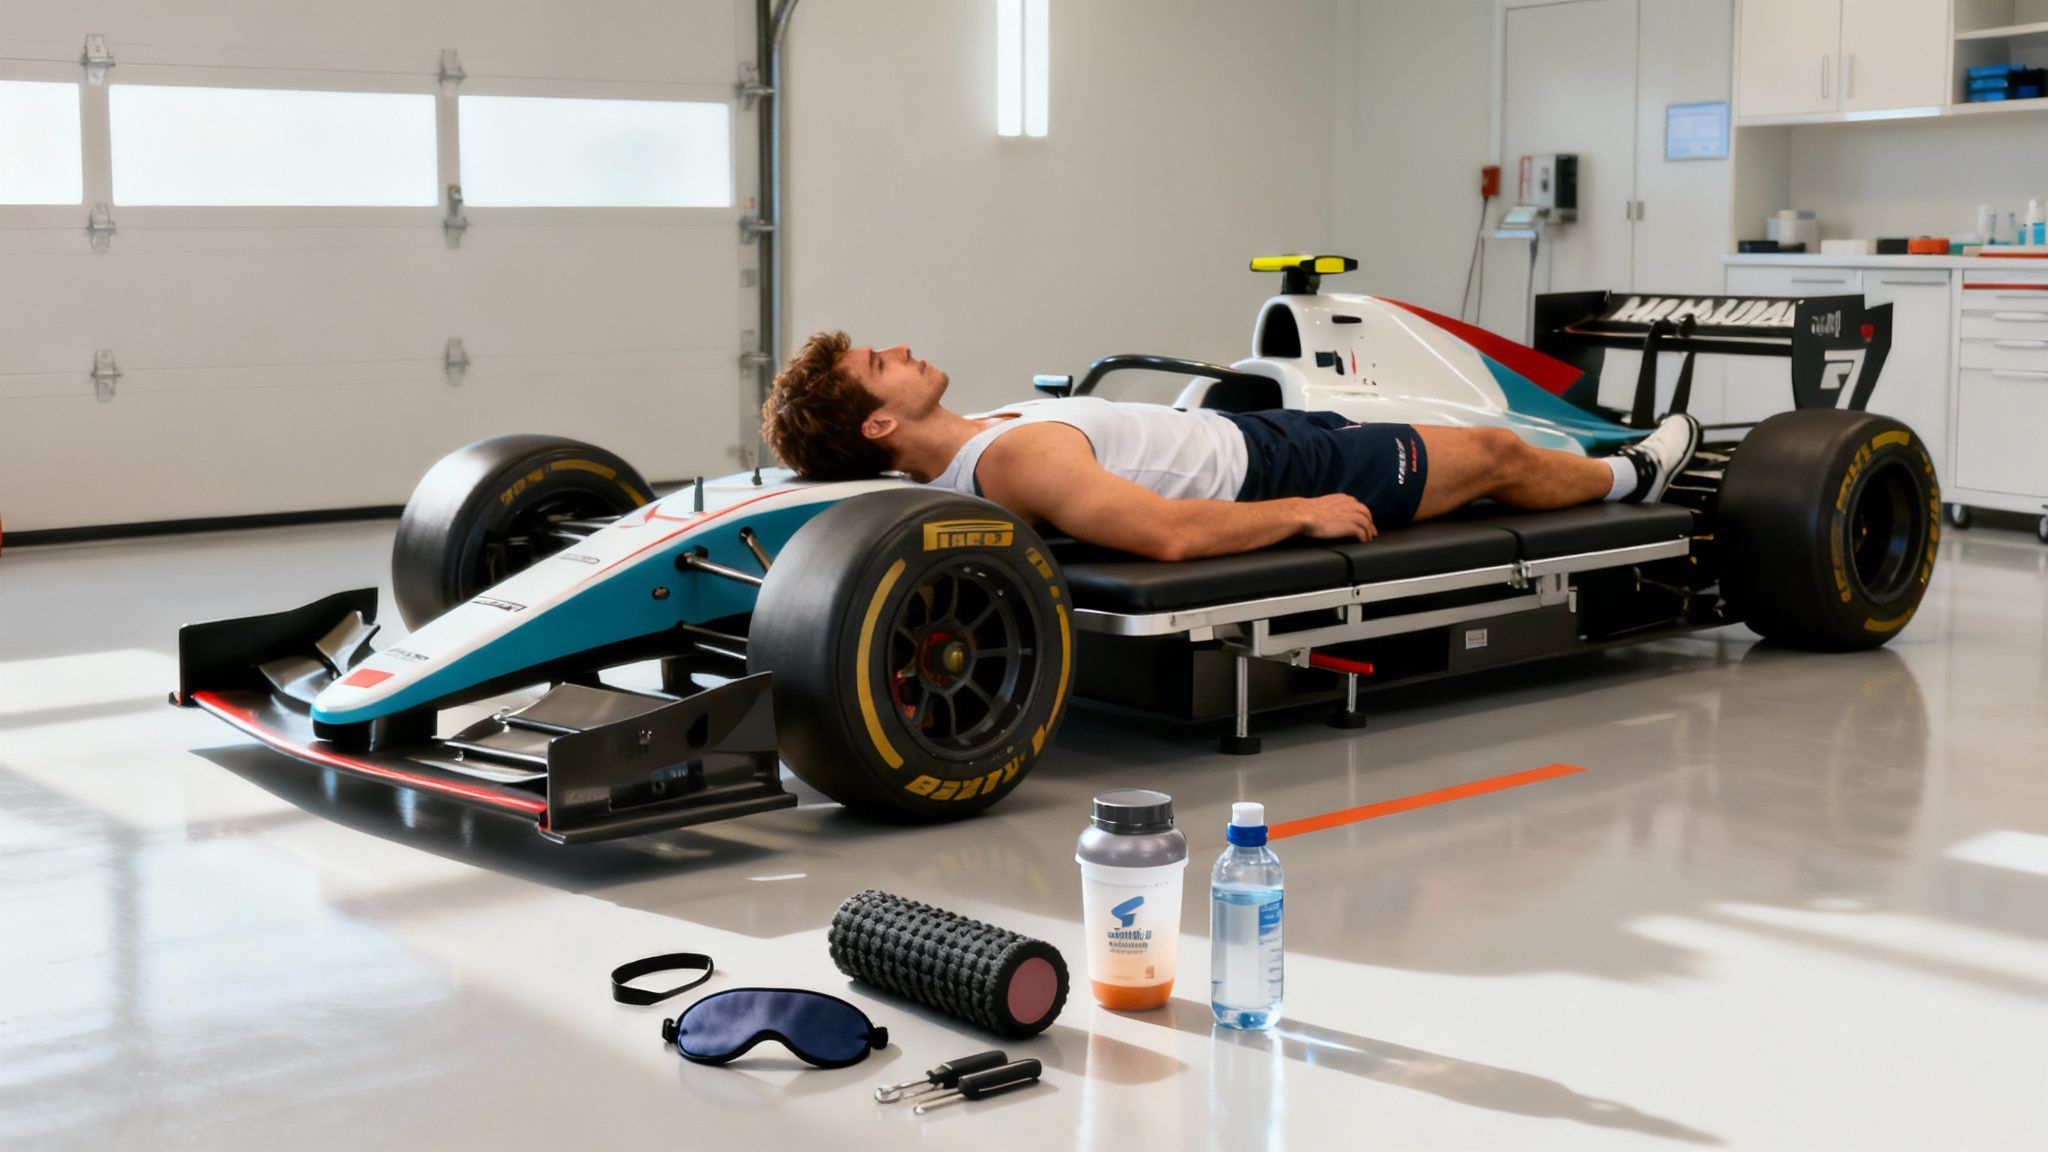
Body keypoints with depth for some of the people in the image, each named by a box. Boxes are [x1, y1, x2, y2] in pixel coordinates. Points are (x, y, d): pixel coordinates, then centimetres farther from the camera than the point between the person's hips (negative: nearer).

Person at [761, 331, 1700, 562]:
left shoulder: (979, 438, -6)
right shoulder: (1016, 459, -36)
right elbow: (1170, 532, -43)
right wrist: (1304, 514, -31)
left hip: (1246, 433, 9)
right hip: (1273, 474, -9)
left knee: (1476, 442, 28)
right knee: (1496, 452, 14)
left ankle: (1620, 470, 56)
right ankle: (1631, 476, 46)